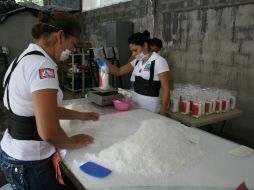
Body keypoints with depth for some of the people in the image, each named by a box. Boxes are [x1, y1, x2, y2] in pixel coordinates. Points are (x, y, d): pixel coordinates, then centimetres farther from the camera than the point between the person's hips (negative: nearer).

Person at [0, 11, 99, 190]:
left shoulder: (24, 58, 6)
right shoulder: (42, 65, -24)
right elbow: (49, 133, -30)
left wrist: (81, 115, 17)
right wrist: (72, 142, -10)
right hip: (30, 164, -9)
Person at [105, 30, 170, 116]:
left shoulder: (159, 61, -14)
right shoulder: (137, 61, 7)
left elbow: (166, 89, -15)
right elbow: (119, 71, 13)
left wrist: (162, 114, -17)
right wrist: (105, 61, -4)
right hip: (135, 106, 7)